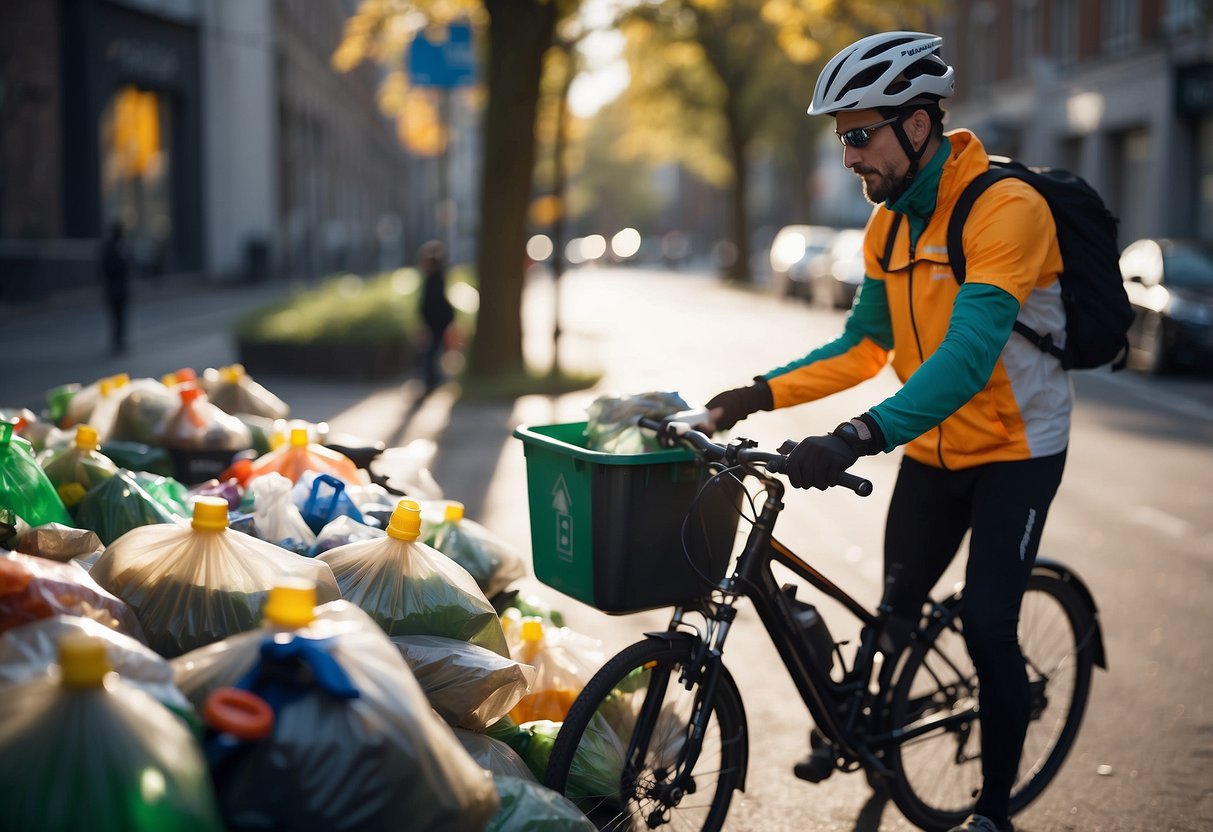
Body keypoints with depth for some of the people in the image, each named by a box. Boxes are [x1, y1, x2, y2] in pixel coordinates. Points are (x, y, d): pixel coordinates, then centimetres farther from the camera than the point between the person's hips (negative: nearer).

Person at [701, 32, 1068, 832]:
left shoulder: (1004, 209, -25)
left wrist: (856, 438, -47)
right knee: (897, 612, 14)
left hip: (1015, 450, -6)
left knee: (987, 625, -7)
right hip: (933, 449, 6)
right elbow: (865, 348, 7)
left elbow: (966, 358, -37)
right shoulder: (888, 224, 0)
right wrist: (764, 392, -6)